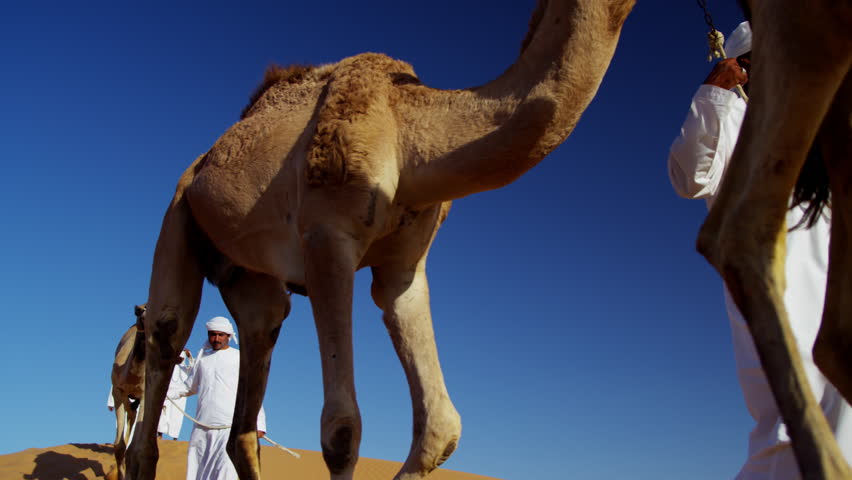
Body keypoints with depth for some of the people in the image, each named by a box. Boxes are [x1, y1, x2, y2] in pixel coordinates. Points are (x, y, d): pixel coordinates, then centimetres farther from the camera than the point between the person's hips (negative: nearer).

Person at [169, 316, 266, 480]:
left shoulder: (239, 357, 7)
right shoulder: (202, 358, 19)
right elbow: (190, 388, 27)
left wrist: (260, 424, -6)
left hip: (229, 426, -5)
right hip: (202, 427, 5)